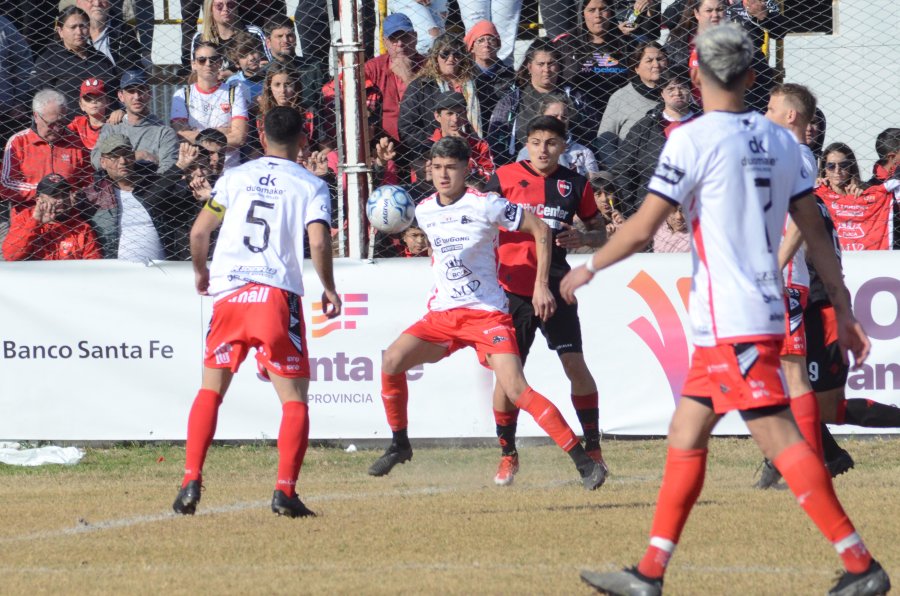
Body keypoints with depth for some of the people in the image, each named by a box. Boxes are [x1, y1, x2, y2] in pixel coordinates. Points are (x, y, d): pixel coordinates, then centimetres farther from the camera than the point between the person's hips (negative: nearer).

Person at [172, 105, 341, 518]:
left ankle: (191, 483, 4)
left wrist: (200, 271, 25)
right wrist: (329, 289, 6)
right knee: (294, 398, 3)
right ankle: (285, 490, -11)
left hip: (228, 293, 2)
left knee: (210, 389, 14)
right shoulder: (311, 186, 5)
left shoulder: (235, 177, 12)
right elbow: (318, 241, -9)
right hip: (277, 294, -2)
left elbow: (199, 231, 7)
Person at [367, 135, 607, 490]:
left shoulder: (486, 205, -11)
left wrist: (541, 285, -6)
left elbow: (540, 230, -4)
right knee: (392, 361, -12)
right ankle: (399, 445, 10)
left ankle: (583, 461, -16)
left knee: (516, 388, -20)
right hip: (442, 314, 6)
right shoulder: (424, 212, 6)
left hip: (486, 313, -6)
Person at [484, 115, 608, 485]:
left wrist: (582, 238, -9)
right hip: (512, 288, 0)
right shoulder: (505, 177, 1)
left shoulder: (575, 184, 4)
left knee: (576, 366, -6)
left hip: (555, 287, 0)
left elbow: (600, 232, 12)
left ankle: (592, 449, 8)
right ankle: (507, 455, 13)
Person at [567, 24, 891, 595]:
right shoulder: (780, 140, 10)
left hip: (730, 322, -8)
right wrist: (844, 308, 13)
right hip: (764, 312, 8)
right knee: (686, 436, 13)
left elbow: (642, 228, -11)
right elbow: (815, 230, 10)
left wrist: (589, 267, 5)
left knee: (779, 436, -11)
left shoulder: (694, 139, -10)